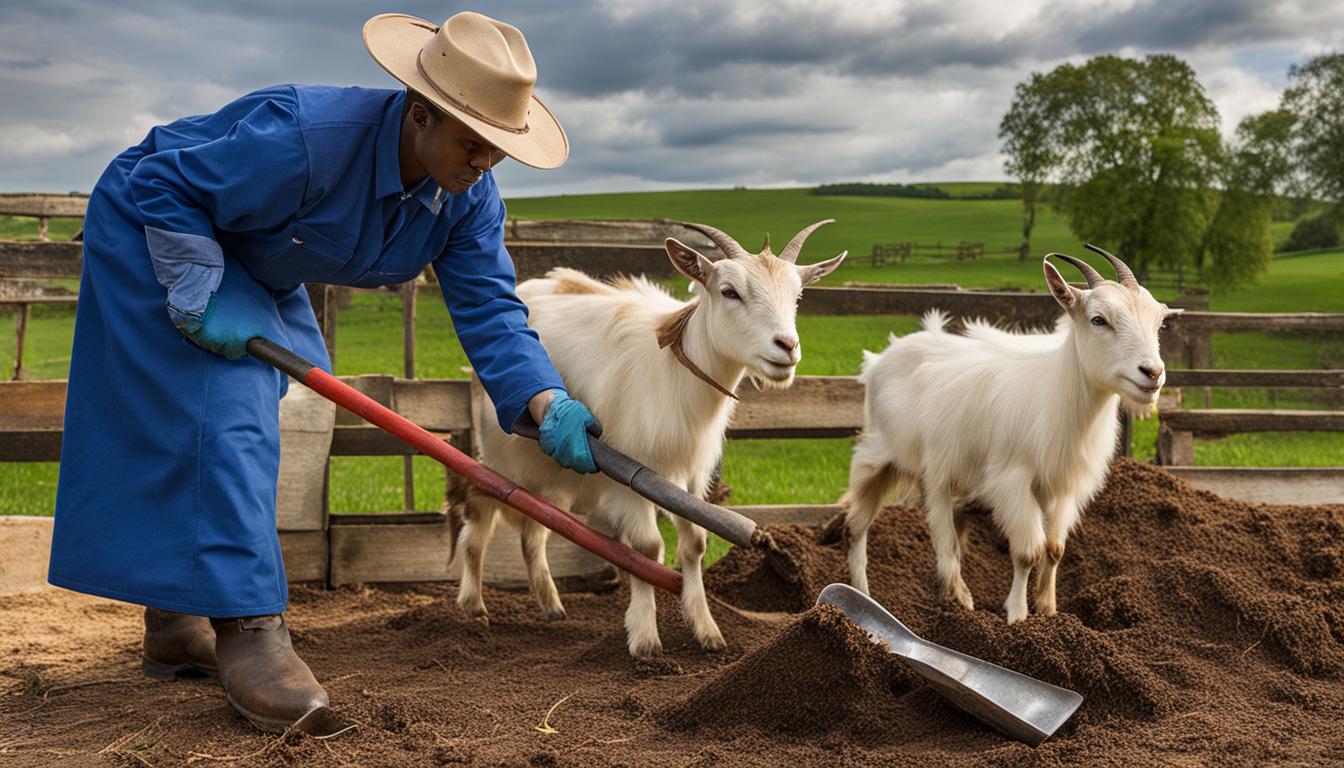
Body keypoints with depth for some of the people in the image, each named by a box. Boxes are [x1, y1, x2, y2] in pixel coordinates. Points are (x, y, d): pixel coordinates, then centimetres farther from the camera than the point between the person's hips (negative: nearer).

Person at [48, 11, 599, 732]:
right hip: (158, 237, -8)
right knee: (224, 417, -20)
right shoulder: (305, 137, -39)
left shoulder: (468, 195, -17)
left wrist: (548, 406, -35)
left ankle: (175, 624, 22)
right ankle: (243, 626, -17)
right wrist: (203, 297, -31)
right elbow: (161, 185, -29)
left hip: (258, 274, 8)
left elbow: (488, 308, -20)